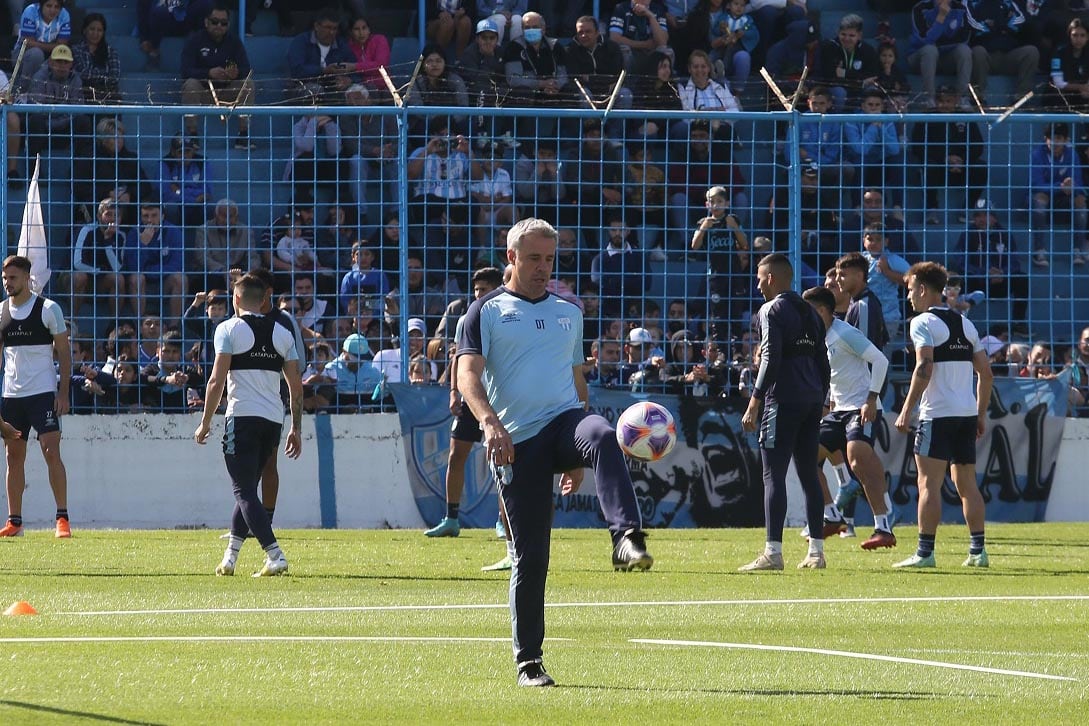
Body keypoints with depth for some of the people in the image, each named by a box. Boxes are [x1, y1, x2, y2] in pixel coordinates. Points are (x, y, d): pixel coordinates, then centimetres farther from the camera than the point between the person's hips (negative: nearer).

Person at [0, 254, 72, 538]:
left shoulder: (48, 309, -4)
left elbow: (64, 352, -1)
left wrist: (63, 392, -8)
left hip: (43, 392, -5)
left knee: (51, 452, -11)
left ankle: (62, 518, -9)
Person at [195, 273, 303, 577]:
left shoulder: (229, 329, -3)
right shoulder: (282, 333, 13)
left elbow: (217, 381, -9)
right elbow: (296, 386, 11)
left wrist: (205, 423, -2)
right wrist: (296, 429, 17)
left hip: (243, 416, -6)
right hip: (274, 420, 6)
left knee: (244, 491, -4)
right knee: (247, 489, 17)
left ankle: (275, 556, -17)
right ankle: (230, 557, 20)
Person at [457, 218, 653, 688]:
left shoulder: (569, 313, 20)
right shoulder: (487, 312, 6)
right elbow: (467, 375, -6)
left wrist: (581, 453, 27)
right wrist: (490, 423, -25)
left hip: (565, 420, 2)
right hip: (517, 442, -2)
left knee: (603, 438, -35)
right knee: (529, 555, -3)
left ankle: (627, 540, -53)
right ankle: (528, 662, 7)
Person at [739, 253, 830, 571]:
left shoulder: (771, 310, -5)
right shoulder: (809, 313, 19)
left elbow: (771, 358, -14)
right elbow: (823, 362, 19)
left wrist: (755, 402, -13)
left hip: (783, 400, -8)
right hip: (812, 401, 8)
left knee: (773, 475, -8)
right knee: (809, 474, 10)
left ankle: (773, 553, -14)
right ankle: (816, 552, 8)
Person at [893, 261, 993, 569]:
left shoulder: (923, 323, -5)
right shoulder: (965, 324, 16)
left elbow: (924, 368, -17)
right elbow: (985, 373, 16)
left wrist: (906, 410, -15)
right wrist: (981, 415, 21)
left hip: (938, 414, -7)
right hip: (968, 413, 7)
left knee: (929, 483, -6)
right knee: (967, 484, 11)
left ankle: (925, 552, -10)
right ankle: (978, 551, 9)